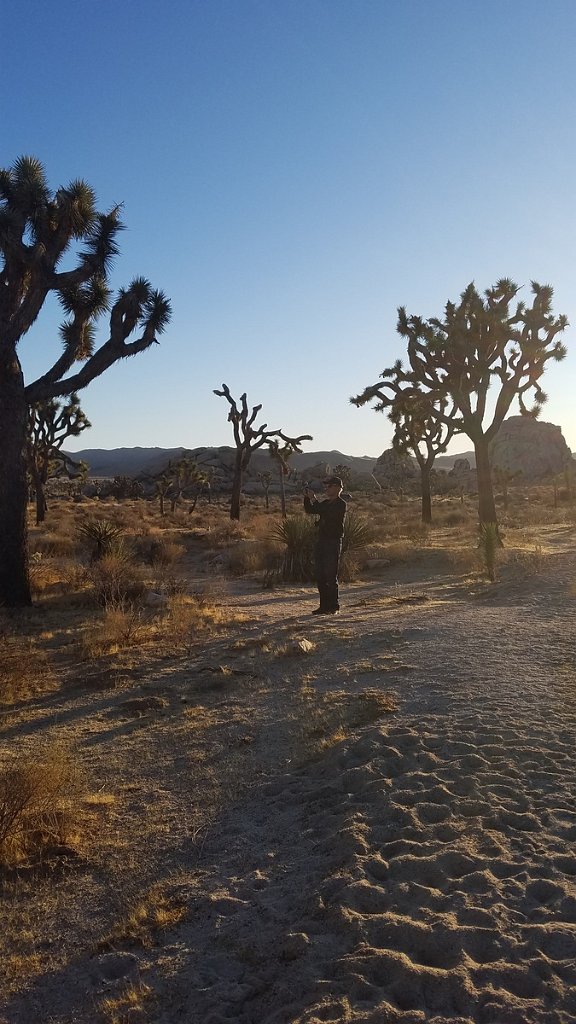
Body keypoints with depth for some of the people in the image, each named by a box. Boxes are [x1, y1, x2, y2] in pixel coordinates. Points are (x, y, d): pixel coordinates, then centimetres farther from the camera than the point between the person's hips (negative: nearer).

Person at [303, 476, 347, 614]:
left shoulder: (341, 504, -9)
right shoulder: (326, 503, 17)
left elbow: (327, 513, -23)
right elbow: (310, 510, 15)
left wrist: (314, 499, -18)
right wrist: (307, 497, 0)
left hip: (334, 542, -8)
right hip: (321, 541, 8)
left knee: (331, 576, -6)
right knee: (320, 576, 8)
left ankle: (333, 607, 0)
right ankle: (324, 605, 15)